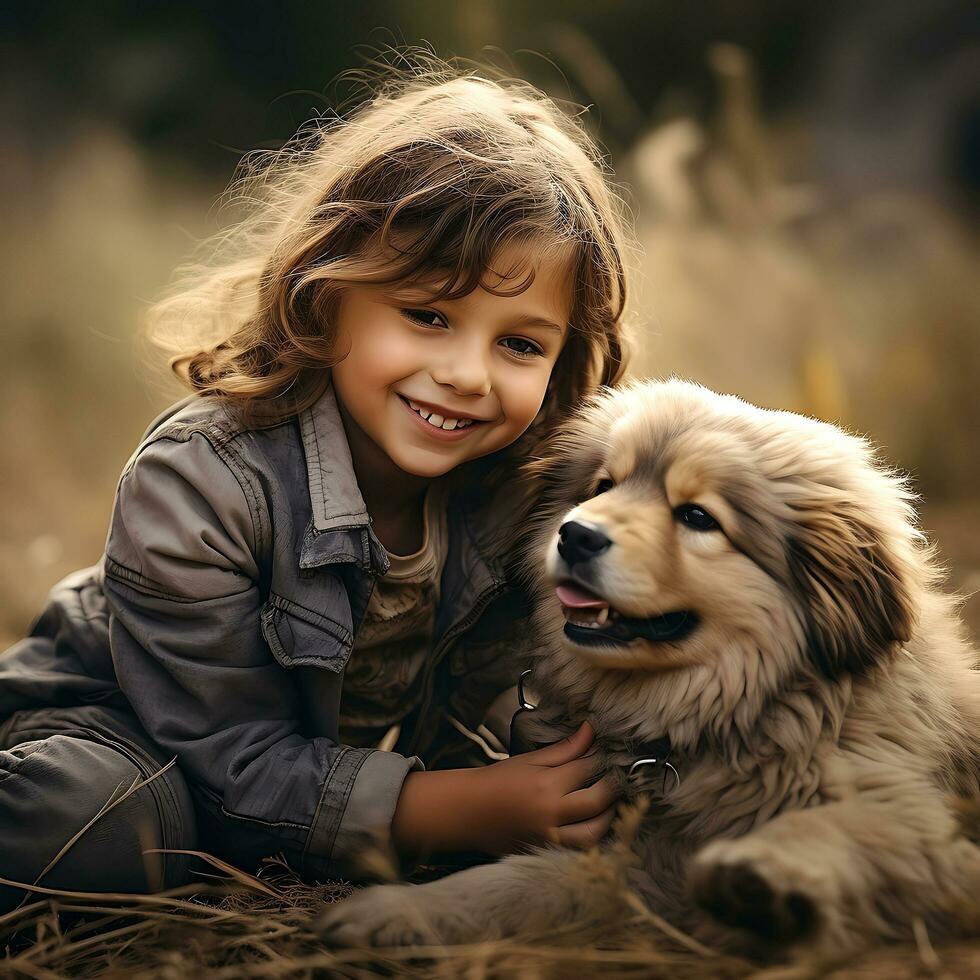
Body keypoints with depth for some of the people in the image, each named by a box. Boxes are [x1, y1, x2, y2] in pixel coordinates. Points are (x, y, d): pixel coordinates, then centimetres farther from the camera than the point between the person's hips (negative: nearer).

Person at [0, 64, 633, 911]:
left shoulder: (514, 488, -14)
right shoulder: (201, 483, -29)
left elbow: (470, 714, -6)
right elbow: (237, 765, -28)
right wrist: (467, 808, -36)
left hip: (340, 757, 7)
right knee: (99, 818, -41)